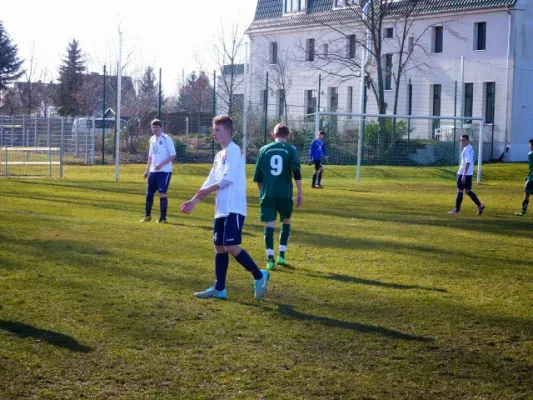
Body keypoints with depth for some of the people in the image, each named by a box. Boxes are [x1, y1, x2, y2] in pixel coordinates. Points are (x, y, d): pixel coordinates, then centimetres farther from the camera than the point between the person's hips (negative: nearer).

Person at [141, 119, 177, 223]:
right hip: (153, 171, 7)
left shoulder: (166, 138, -9)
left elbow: (173, 155, -13)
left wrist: (161, 164, -21)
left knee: (162, 193, -8)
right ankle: (147, 215, 24)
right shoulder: (152, 139, 13)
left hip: (165, 171, -7)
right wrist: (147, 170, 18)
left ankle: (163, 218, -1)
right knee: (149, 193, 10)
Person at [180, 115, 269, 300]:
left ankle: (259, 276, 1)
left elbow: (227, 179, -17)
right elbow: (211, 181, 19)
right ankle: (219, 289, 13)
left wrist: (207, 190, -10)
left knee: (231, 247, -14)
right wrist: (194, 200, 12)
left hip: (234, 208, -9)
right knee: (219, 247, 8)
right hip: (222, 209, 9)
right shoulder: (219, 154, 19)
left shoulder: (233, 150, -10)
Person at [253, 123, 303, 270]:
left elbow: (258, 175, 12)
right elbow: (297, 173, -7)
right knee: (286, 221, 18)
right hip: (285, 193, -1)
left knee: (269, 224, 0)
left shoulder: (264, 149, 8)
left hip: (267, 193, 1)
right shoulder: (291, 150, 3)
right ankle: (281, 255, 12)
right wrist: (300, 193, -4)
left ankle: (270, 259, -12)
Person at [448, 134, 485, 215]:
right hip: (469, 174, 10)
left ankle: (457, 209, 2)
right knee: (467, 191, 14)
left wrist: (464, 175, -23)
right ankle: (480, 205, 11)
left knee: (460, 191, -3)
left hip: (464, 173, -10)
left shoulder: (467, 149, -15)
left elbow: (467, 163, -22)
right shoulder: (470, 148, 15)